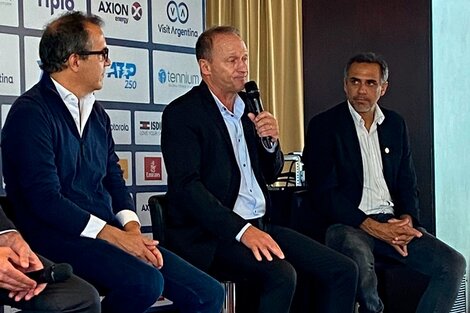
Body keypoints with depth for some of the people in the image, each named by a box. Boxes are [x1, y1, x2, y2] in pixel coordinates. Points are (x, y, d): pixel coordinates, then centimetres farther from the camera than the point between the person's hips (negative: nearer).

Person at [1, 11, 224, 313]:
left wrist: (133, 229, -4)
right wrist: (115, 236, -17)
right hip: (57, 237, -7)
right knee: (145, 282, -33)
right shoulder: (31, 113, -9)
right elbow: (46, 199, -17)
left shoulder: (97, 114, 16)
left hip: (109, 235, 7)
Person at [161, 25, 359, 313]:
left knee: (344, 271, -7)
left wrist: (271, 141, -1)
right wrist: (242, 230, -27)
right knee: (281, 276, -32)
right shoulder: (181, 114, -7)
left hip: (260, 225, 7)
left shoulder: (249, 106, 14)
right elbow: (186, 187, -18)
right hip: (212, 235, -7)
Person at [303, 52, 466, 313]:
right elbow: (324, 192, -8)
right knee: (360, 263, -37)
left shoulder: (396, 124, 15)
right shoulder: (324, 125, -1)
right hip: (348, 223, -5)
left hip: (391, 221, 5)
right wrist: (371, 227, -17)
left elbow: (408, 183, 18)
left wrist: (407, 219, -5)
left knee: (454, 264, -14)